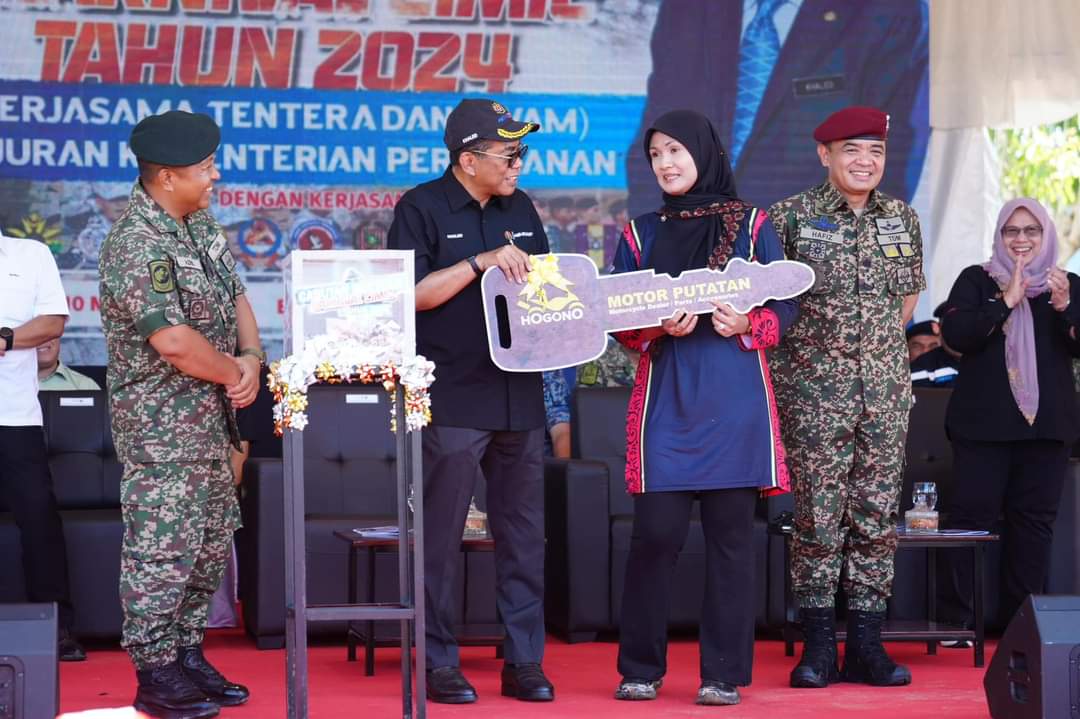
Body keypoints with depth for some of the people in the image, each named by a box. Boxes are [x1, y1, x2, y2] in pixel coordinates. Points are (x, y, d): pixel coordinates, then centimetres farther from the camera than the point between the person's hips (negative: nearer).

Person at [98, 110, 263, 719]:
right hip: (161, 422, -9)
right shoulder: (136, 245, -21)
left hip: (211, 414, 9)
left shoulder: (201, 223, 9)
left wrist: (252, 359, -5)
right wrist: (235, 373, -12)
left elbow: (235, 297, 13)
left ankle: (188, 653, 25)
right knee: (163, 544, -4)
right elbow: (174, 341, -26)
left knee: (211, 540, 15)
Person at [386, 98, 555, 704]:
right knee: (441, 535, 0)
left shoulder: (520, 209, 15)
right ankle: (439, 663, 8)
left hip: (520, 398, 6)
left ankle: (525, 660, 13)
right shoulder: (423, 210, -3)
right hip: (452, 399, -5)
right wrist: (482, 262, -18)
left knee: (524, 533, 7)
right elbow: (410, 294, -12)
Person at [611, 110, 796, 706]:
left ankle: (724, 672, 8)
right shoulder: (641, 233, 11)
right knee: (656, 533, -4)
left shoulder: (753, 226, 6)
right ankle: (640, 668, 9)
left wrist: (746, 326, -14)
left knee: (730, 534, 0)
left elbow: (784, 309, 5)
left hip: (735, 404, -1)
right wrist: (660, 328, -12)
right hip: (665, 402, 1)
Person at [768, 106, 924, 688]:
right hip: (814, 385, -4)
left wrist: (875, 343, 14)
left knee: (878, 513, 3)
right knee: (818, 514, -3)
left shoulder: (902, 218, 9)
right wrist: (817, 342, 0)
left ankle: (866, 645, 10)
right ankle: (817, 647, 5)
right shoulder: (793, 216, -3)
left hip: (886, 385, 4)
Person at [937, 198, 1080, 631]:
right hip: (985, 421, -2)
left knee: (1035, 518, 3)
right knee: (971, 513, -5)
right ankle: (955, 619, -2)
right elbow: (954, 333, -9)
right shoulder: (977, 280, 5)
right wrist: (1006, 302, -18)